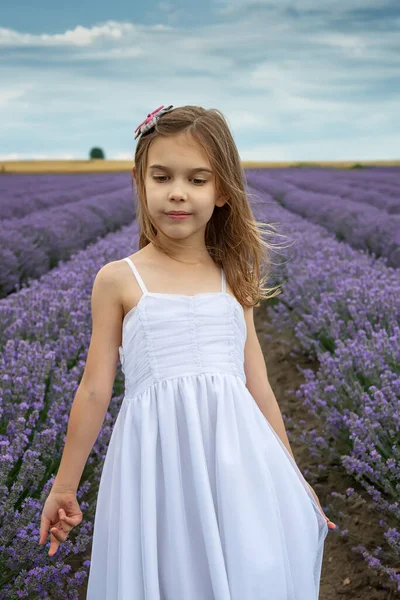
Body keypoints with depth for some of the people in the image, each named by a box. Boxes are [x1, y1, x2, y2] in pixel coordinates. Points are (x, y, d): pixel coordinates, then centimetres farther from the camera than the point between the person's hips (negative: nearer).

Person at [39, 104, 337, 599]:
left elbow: (259, 387, 12)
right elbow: (95, 390, 4)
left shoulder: (235, 281, 8)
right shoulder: (118, 279, 0)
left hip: (237, 456, 2)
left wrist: (293, 480, 17)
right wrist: (64, 487, 8)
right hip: (159, 459, -2)